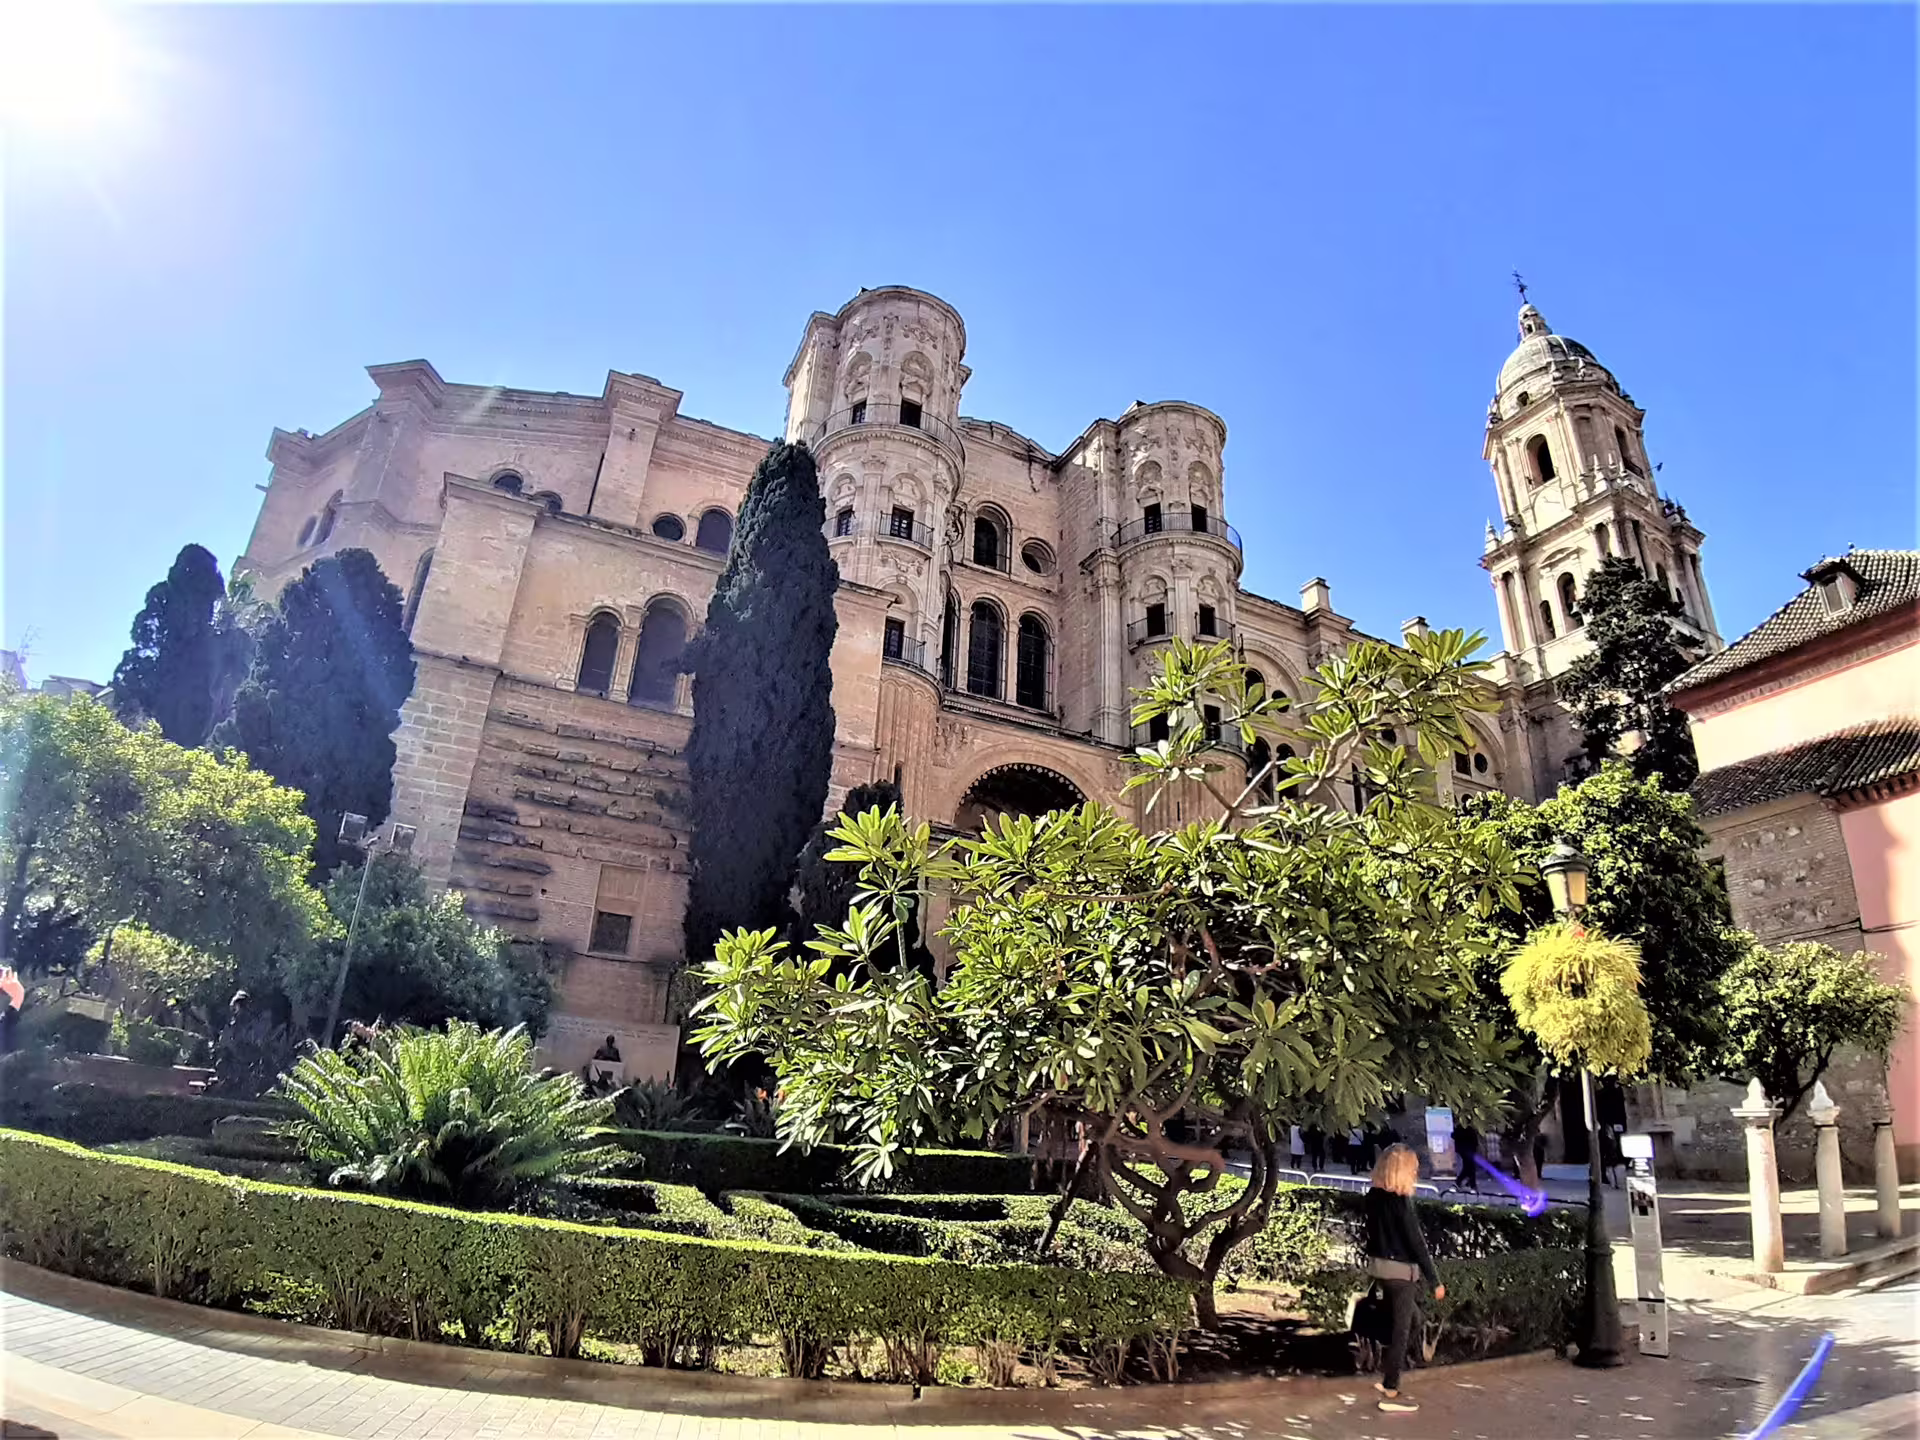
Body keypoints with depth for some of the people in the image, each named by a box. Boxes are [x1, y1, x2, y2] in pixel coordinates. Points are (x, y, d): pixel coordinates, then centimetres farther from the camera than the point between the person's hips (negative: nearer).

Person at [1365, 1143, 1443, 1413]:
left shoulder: (1373, 1196, 3)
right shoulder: (1401, 1201, -21)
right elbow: (1416, 1243, -18)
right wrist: (1435, 1280, -11)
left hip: (1379, 1264, 8)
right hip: (1399, 1269, -7)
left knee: (1404, 1321, 22)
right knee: (1401, 1328, 4)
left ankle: (1386, 1375, 25)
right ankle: (1390, 1393, 12)